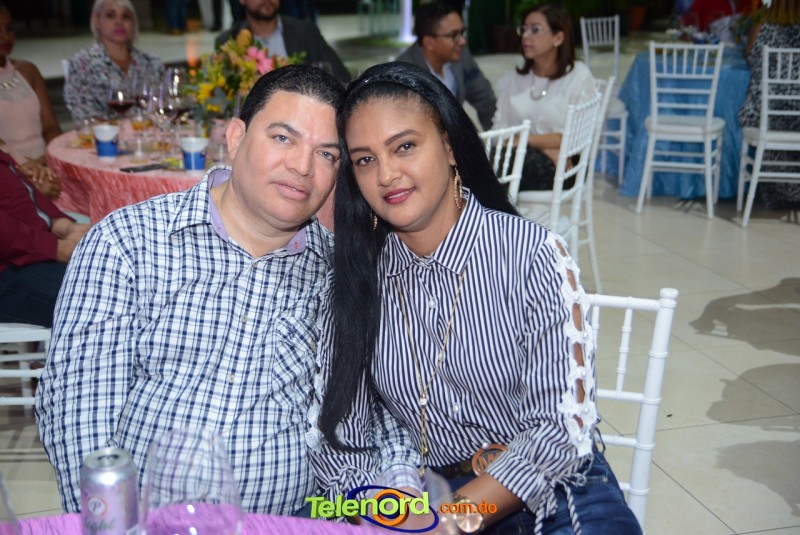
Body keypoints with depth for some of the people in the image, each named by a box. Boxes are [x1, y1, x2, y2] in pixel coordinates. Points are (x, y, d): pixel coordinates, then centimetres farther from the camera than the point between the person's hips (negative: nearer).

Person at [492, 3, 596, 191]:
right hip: (519, 157, 3)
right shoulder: (511, 79, 17)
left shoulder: (579, 76, 5)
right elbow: (499, 129, 6)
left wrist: (526, 139, -9)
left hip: (562, 170, -3)